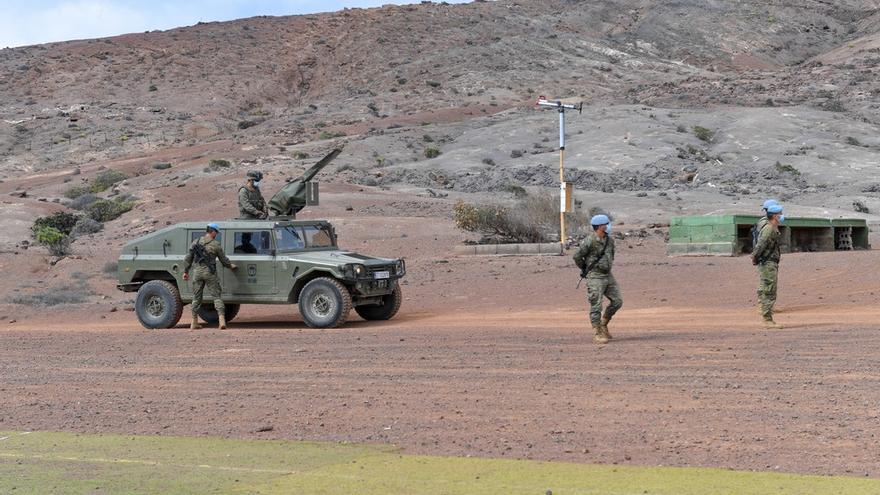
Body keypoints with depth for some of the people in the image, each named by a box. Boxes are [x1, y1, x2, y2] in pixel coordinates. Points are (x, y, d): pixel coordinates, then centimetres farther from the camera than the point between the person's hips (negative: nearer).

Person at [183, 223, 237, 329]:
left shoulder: (196, 243, 7)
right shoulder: (216, 244, -4)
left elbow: (188, 259, 9)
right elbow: (223, 260, 4)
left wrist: (186, 271, 17)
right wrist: (231, 266, 22)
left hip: (197, 272, 3)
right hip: (209, 273, -3)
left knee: (196, 298, 12)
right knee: (216, 296, -1)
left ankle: (194, 322, 15)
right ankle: (222, 320, -11)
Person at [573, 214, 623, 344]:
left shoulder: (609, 240, 7)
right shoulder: (589, 241, -16)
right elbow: (577, 257, -10)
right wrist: (585, 269, 2)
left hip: (608, 275, 7)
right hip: (595, 277, -7)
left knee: (617, 301, 6)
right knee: (596, 306, -5)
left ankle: (604, 324, 24)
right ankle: (598, 334, 2)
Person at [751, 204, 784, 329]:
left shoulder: (774, 229, 17)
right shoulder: (768, 229, -17)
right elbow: (760, 245, -25)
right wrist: (755, 258, -16)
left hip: (772, 264, 10)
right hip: (767, 264, -10)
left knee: (770, 294, 13)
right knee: (768, 293, -8)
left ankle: (769, 319, 18)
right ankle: (767, 320, -6)